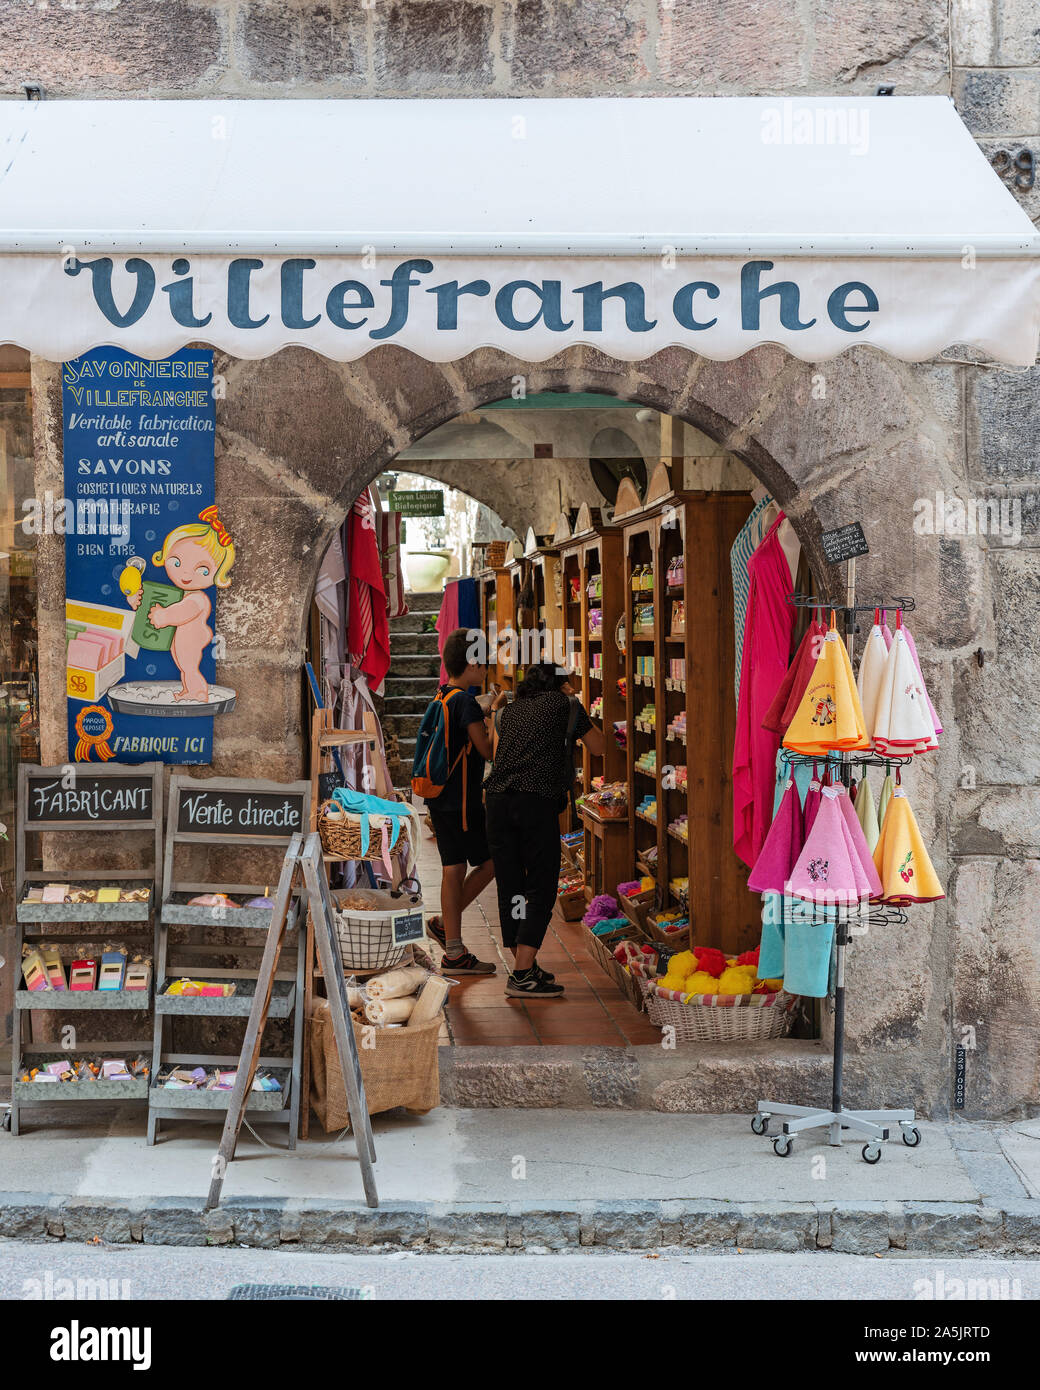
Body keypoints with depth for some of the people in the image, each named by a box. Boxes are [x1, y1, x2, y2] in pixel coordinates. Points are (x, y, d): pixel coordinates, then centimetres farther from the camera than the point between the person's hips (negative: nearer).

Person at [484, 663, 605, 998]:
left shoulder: (508, 712, 23)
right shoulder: (564, 704, 12)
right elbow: (597, 746, 21)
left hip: (498, 800, 5)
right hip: (538, 801, -5)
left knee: (510, 888, 11)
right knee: (541, 889, -2)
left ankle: (525, 967, 22)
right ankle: (522, 975, -10)